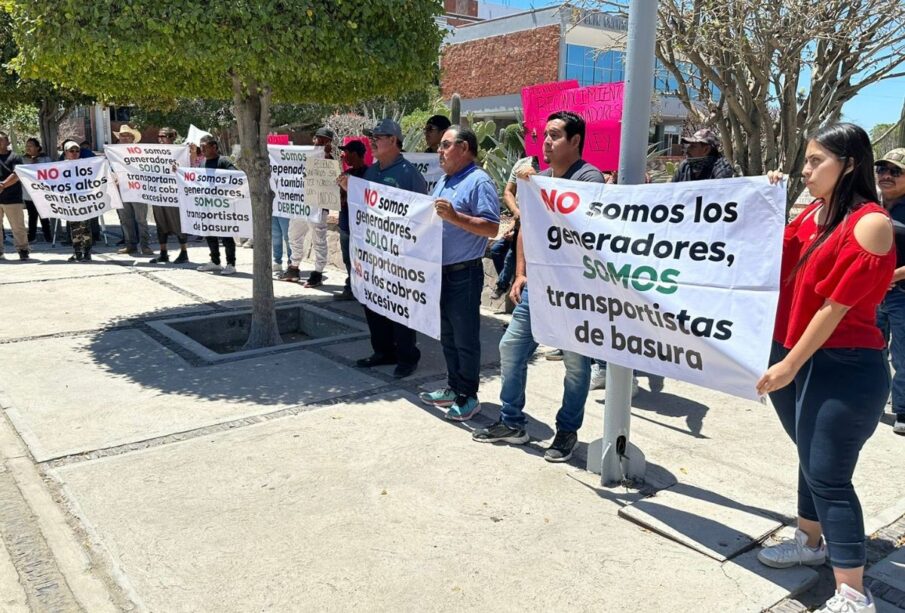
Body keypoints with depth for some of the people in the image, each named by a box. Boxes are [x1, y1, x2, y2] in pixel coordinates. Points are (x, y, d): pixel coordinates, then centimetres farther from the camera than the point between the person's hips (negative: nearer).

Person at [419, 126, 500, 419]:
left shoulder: (479, 182, -12)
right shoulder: (443, 181, 16)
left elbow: (492, 228, -20)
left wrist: (455, 217, -27)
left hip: (464, 273, -9)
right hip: (439, 270, 9)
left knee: (465, 338, 1)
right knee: (447, 335, 17)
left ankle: (468, 397, 13)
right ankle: (453, 387, 29)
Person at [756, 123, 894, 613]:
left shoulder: (870, 223, -15)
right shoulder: (812, 213, 8)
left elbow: (837, 306, -18)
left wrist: (790, 365, -16)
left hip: (842, 367, -7)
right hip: (793, 356, 7)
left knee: (828, 475, -3)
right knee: (812, 460, 21)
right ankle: (810, 542, 40)